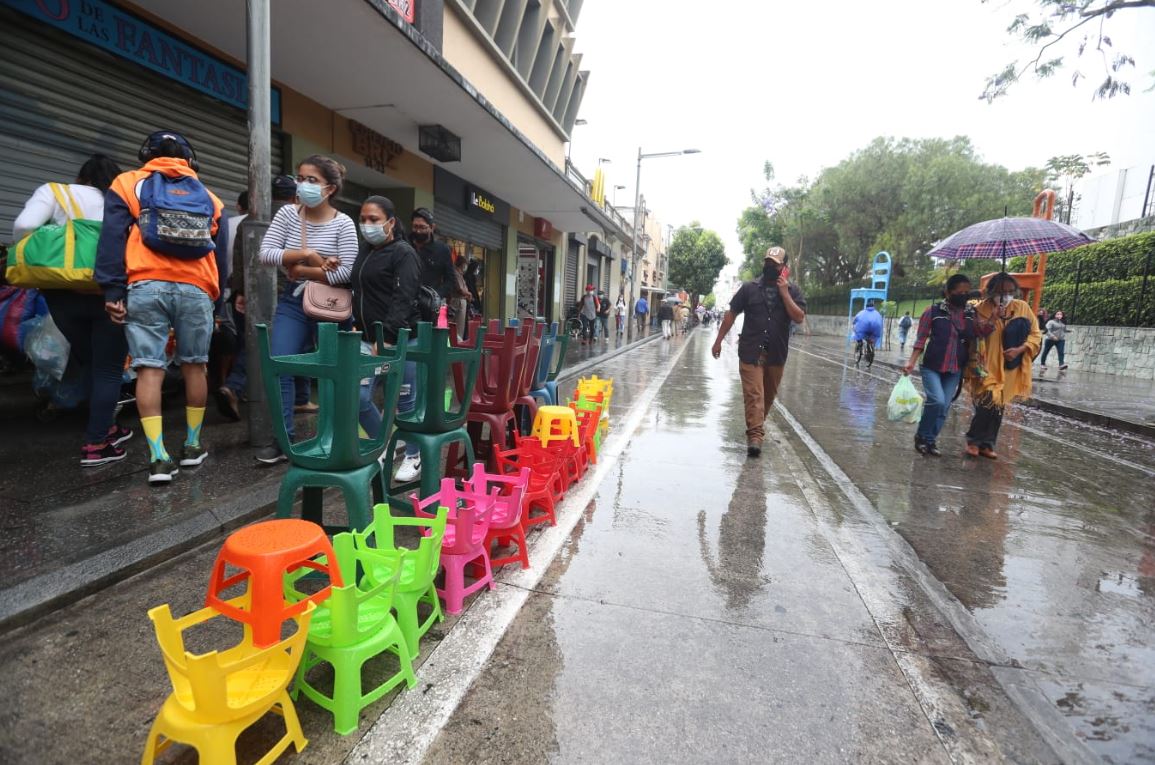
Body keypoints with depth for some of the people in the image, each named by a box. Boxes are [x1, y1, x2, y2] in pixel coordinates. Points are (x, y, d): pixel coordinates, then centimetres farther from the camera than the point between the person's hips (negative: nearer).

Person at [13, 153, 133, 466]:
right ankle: (96, 445, 3)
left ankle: (106, 428, 25)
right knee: (108, 369, 5)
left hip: (63, 294, 2)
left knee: (87, 365, 19)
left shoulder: (53, 192, 7)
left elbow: (24, 225, -9)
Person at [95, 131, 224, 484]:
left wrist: (112, 290, -2)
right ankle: (192, 446, 19)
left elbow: (112, 239, 1)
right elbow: (219, 251, 17)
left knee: (149, 368, -2)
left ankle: (159, 457, -6)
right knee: (194, 366, 10)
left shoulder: (128, 184, 14)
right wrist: (218, 298, 20)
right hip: (195, 290, 2)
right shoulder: (207, 196, 20)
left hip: (146, 286, -1)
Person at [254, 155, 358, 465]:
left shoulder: (343, 224, -9)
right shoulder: (287, 213, 1)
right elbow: (265, 253, -7)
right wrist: (307, 255, -17)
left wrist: (301, 270, -14)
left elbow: (346, 272, -18)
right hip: (292, 303, 3)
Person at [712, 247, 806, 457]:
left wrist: (784, 293, -12)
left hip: (777, 354, 2)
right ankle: (755, 435, -12)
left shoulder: (792, 291, 6)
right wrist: (718, 341, 3)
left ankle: (756, 425, 36)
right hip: (750, 351, -2)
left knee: (768, 394, 15)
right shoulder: (749, 288, 4)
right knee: (754, 394, -10)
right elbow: (731, 314, 6)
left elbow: (799, 317, -7)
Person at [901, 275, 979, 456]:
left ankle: (930, 440, 19)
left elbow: (972, 343, 13)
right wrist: (911, 362, -15)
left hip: (955, 370, 4)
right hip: (932, 367, -4)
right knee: (937, 401, -19)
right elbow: (921, 340, -6)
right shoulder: (933, 311, -6)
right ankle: (921, 435, 2)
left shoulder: (971, 315, 5)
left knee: (944, 408, 4)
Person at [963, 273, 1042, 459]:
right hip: (987, 366, -4)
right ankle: (974, 440, 3)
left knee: (999, 407, 9)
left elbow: (1035, 334, 6)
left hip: (1010, 368, 4)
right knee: (988, 403, -16)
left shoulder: (1023, 307, 2)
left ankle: (987, 444, 20)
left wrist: (1019, 349, -11)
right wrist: (994, 317, -25)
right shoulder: (982, 309, -6)